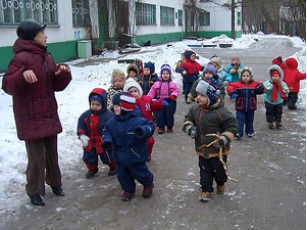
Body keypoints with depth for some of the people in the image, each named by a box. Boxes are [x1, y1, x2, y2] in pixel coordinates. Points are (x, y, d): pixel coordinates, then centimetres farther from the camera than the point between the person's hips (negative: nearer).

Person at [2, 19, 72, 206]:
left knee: (52, 152, 17)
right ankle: (34, 191, 16)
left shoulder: (46, 56, 11)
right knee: (37, 156, -1)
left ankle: (54, 182, 34)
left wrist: (64, 74, -8)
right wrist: (22, 75, -38)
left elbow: (57, 85, 13)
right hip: (31, 119, -7)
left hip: (49, 115, 8)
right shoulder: (21, 58, -15)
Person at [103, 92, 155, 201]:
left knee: (139, 172, 10)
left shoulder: (137, 120, -23)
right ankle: (128, 189, 41)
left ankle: (148, 184, 41)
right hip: (120, 156, 6)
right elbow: (106, 131, 8)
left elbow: (149, 126, -22)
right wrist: (107, 140, -13)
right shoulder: (112, 122, -3)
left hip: (136, 155, -6)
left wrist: (143, 131, -44)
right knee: (122, 174, 17)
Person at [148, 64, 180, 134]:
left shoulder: (172, 84, -1)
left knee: (169, 114, 6)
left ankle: (170, 127, 21)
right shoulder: (157, 84, 1)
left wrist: (173, 95, -23)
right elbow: (152, 92, 0)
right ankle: (161, 127, 13)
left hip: (170, 101, -1)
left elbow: (176, 91, -2)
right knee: (159, 114, 2)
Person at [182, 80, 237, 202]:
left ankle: (220, 183, 45)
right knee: (204, 170, 13)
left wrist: (224, 139, -24)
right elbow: (188, 118, 12)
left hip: (218, 149, -4)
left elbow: (232, 125, -16)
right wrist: (189, 127, -9)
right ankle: (206, 190, 29)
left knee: (218, 169, 14)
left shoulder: (220, 112, -23)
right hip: (202, 149, 4)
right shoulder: (195, 108, -4)